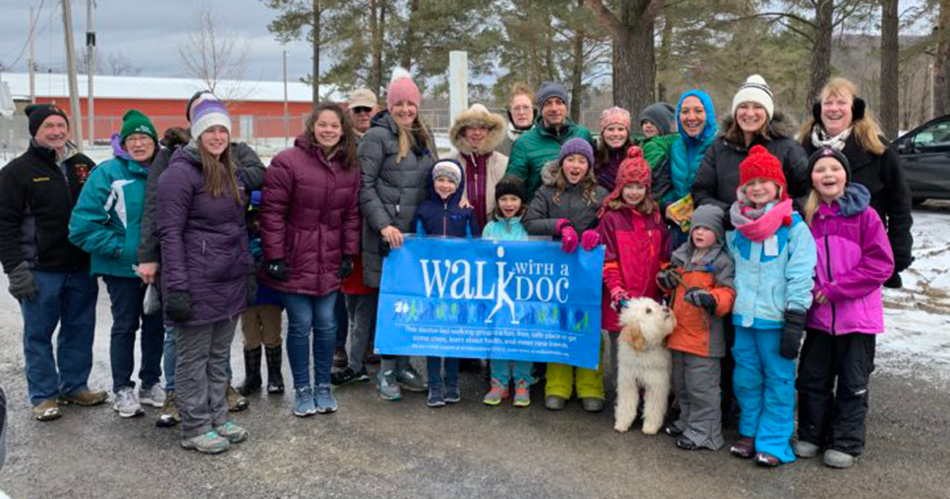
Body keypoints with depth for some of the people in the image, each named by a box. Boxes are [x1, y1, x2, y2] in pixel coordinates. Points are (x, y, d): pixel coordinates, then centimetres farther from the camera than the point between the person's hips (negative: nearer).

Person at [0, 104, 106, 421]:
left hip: (82, 268, 4)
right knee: (39, 334, 5)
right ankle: (43, 395, 15)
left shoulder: (84, 166, 10)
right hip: (41, 272, -4)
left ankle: (75, 385, 25)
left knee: (80, 330, 11)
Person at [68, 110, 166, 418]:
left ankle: (151, 383, 29)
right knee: (125, 326, 6)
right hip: (122, 266, -4)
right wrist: (119, 248, -16)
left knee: (155, 324, 13)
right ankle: (123, 390, 20)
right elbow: (84, 224, -13)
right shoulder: (109, 173, -11)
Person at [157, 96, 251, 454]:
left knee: (219, 355, 15)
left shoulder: (231, 173, 15)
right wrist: (176, 287, -20)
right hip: (198, 283, -8)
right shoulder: (181, 172, -11)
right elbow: (170, 233, -15)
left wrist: (248, 271, 17)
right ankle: (195, 429, 14)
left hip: (231, 282, 8)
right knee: (194, 356, 4)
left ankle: (217, 417, 27)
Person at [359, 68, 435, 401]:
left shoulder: (425, 137, 16)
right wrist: (383, 224, -18)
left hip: (418, 232, 6)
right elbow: (364, 185, -10)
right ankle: (386, 370, 11)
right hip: (388, 234, -6)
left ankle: (403, 364, 22)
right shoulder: (378, 136, -5)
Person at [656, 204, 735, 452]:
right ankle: (687, 421, 37)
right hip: (679, 331, 8)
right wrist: (666, 279, 4)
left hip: (704, 336, -8)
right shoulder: (681, 255, 11)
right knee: (681, 384, 20)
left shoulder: (722, 262, -10)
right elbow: (673, 284, 26)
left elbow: (728, 295, -15)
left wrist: (709, 298, -32)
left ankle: (703, 433, 11)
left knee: (701, 387, -1)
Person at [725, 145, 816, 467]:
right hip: (743, 316, 5)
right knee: (745, 378, 13)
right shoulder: (737, 227, 9)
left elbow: (800, 276, -9)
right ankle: (749, 433, 28)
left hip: (775, 317, -5)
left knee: (778, 379, 3)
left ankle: (773, 443, 12)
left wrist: (795, 322, -13)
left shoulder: (793, 227, -5)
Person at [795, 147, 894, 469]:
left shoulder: (864, 215, -8)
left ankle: (846, 443, 21)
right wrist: (811, 290, -7)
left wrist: (834, 290, -15)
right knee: (813, 378, 12)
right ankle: (811, 436, 27)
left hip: (857, 313, -3)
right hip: (818, 313, 3)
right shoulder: (806, 216, 2)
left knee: (853, 383, 8)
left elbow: (881, 264, -11)